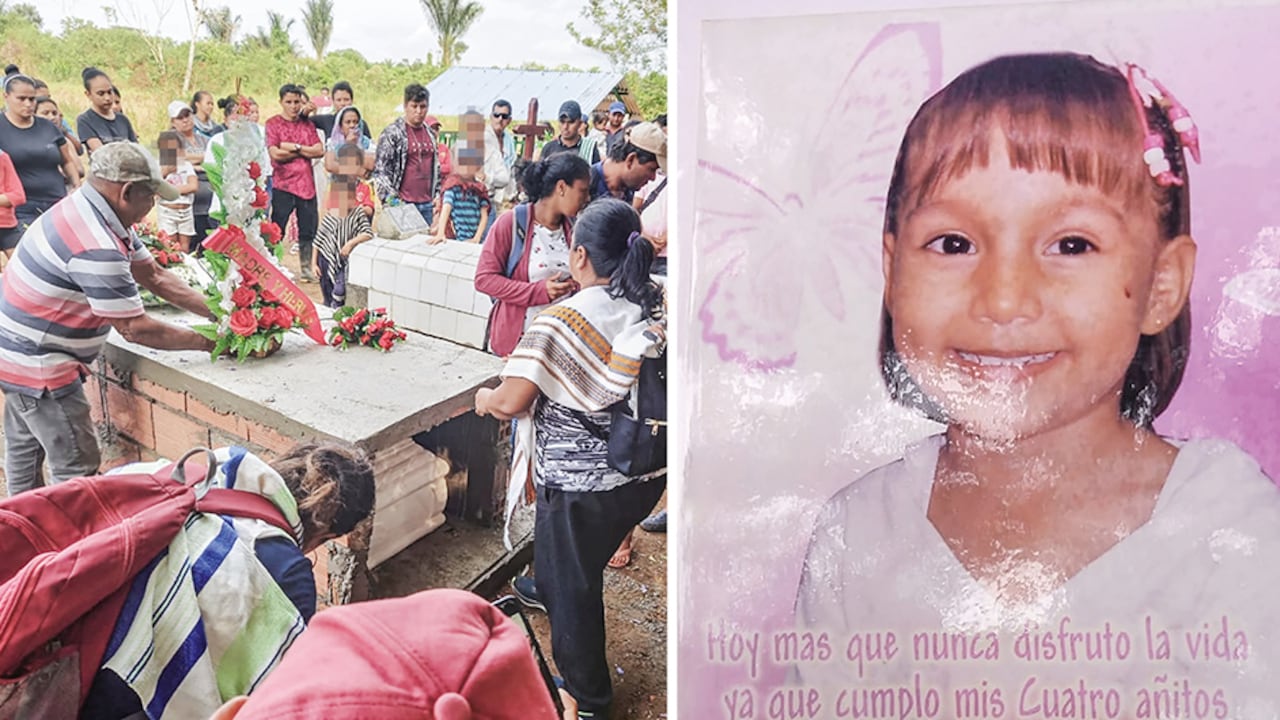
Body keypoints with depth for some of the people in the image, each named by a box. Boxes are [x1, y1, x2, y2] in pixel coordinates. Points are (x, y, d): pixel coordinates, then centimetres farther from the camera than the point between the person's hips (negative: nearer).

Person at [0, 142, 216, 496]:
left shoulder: (83, 210, 2)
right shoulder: (96, 248, -30)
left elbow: (154, 275, 4)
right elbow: (134, 329, -25)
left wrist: (216, 312, -3)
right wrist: (205, 341, -17)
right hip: (37, 365, -11)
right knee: (78, 472, -4)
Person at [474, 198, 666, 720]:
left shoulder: (564, 321, -23)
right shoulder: (662, 304, -5)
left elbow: (509, 402, -25)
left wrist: (484, 398, -3)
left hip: (581, 486, -6)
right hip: (650, 475, 6)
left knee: (571, 589, 17)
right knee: (580, 569, 29)